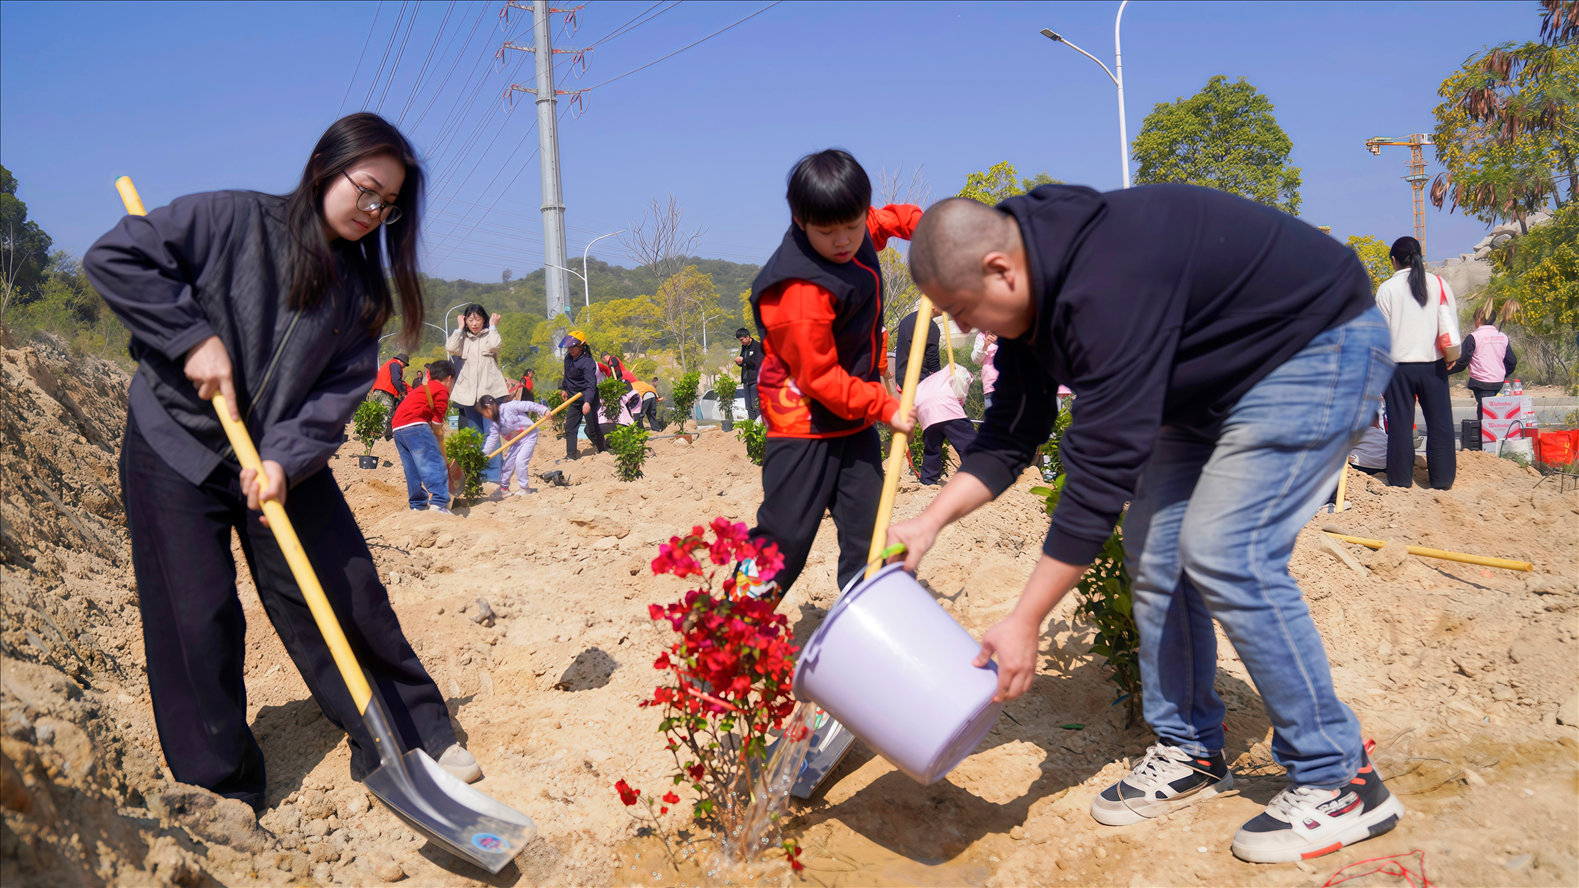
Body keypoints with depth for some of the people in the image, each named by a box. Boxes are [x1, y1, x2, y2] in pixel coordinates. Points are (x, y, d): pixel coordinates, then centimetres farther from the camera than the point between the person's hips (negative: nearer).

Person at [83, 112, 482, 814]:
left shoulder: (362, 286, 1)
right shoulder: (233, 220, -10)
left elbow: (340, 389, -7)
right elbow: (113, 258, -12)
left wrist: (284, 459, -21)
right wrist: (193, 338, -20)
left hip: (287, 459, 3)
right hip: (175, 449, -3)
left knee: (350, 594, 1)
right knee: (197, 620, 0)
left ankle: (413, 739, 15)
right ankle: (221, 787, 16)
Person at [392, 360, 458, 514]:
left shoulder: (422, 389, 31)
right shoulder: (442, 390, 3)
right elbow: (437, 421, -2)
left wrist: (436, 435, 21)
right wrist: (438, 436, 11)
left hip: (398, 428, 9)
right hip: (415, 425, -9)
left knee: (412, 471, 14)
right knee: (435, 464, -12)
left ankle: (417, 505, 18)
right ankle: (439, 502, -22)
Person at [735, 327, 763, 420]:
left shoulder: (758, 346, -7)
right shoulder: (744, 347, 17)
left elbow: (758, 363, -15)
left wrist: (743, 359, -15)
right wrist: (739, 362, 1)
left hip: (755, 381, -8)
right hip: (746, 381, 8)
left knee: (756, 406, -10)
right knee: (749, 408, 7)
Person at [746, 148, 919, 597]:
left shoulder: (859, 230, -1)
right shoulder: (802, 293, -27)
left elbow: (885, 220, 26)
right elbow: (819, 377, -23)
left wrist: (923, 223, 9)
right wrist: (884, 406, -19)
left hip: (854, 417, 8)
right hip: (805, 424, -8)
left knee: (866, 529, 9)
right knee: (785, 535, -7)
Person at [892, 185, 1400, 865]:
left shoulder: (1107, 286, -35)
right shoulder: (1035, 294, -5)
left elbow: (1101, 469, -34)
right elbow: (1010, 435, 4)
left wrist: (1025, 623, -29)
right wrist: (929, 522, -7)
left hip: (1320, 348, -9)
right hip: (1218, 376, 10)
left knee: (1225, 554, -18)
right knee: (1154, 547, 4)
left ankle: (1340, 782, -3)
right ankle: (1189, 753, 18)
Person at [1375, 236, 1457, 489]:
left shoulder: (1387, 288, -3)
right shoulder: (1439, 284, 4)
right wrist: (1451, 354, 16)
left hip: (1399, 364, -2)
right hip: (1433, 364, 2)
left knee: (1400, 423, 3)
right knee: (1439, 423, 8)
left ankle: (1400, 480, 7)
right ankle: (1442, 479, 10)